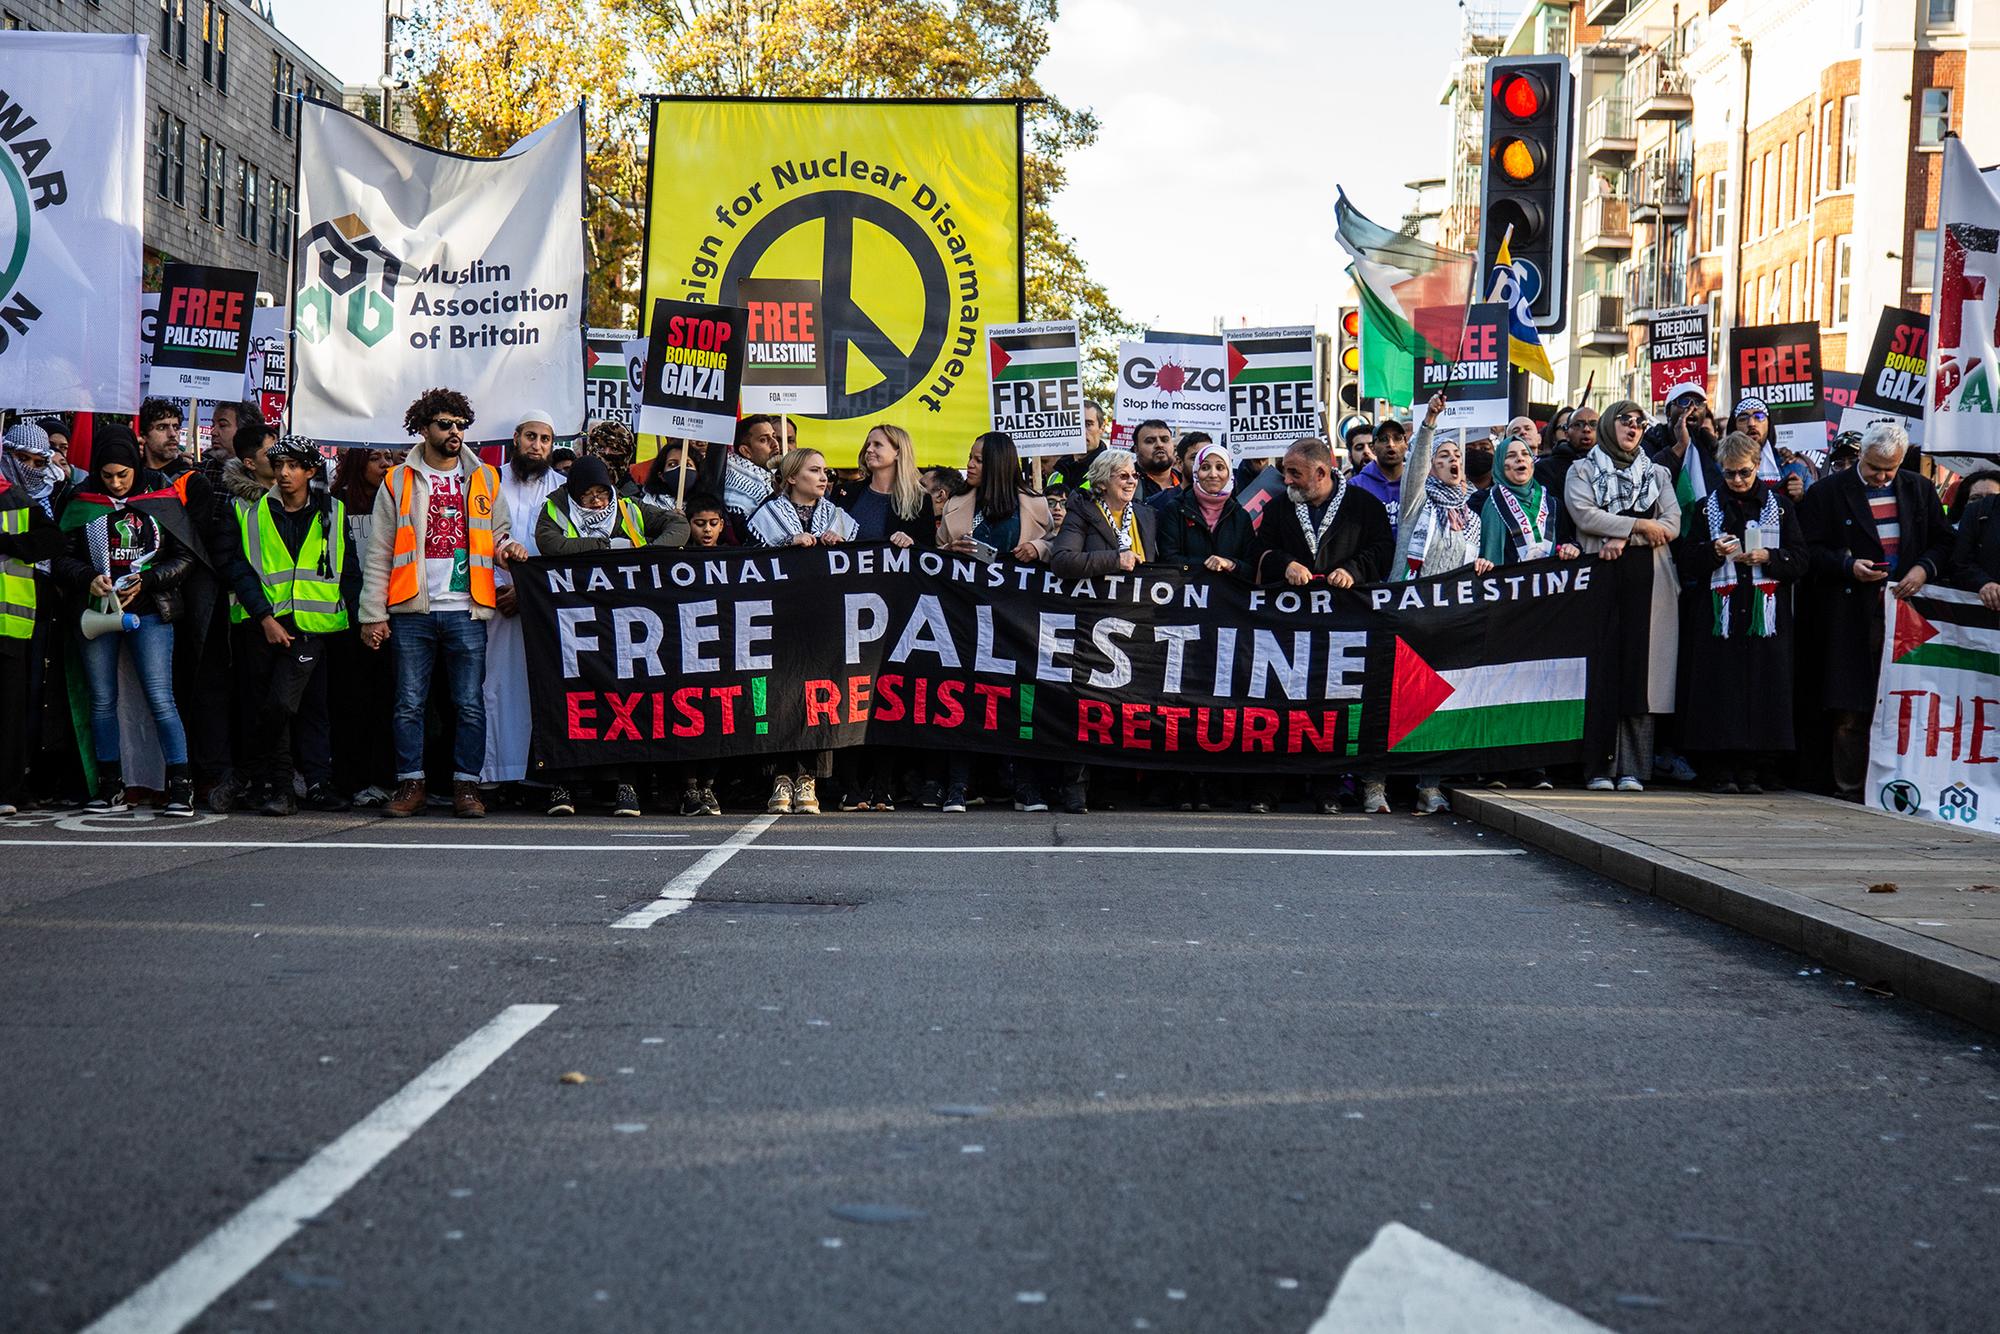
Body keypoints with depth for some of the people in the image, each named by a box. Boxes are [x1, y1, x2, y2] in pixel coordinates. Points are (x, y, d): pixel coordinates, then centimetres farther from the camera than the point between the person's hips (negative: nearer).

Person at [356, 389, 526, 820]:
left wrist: (507, 550, -5)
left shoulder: (484, 479, 14)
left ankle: (467, 785, 6)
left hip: (466, 610, 1)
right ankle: (410, 785, 7)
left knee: (470, 704, 0)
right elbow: (378, 553, 7)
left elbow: (496, 537, 20)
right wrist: (373, 614, 0)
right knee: (409, 703, 0)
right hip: (413, 611, -1)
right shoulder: (398, 481, 8)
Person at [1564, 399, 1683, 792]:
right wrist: (1639, 525, -7)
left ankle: (1631, 768, -4)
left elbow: (1672, 524, 6)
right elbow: (1583, 514, -6)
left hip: (1648, 582, 2)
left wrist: (1624, 538, -8)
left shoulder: (1657, 474, 20)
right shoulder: (1582, 470, 12)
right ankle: (1599, 768, -5)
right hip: (1601, 579, -2)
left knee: (1641, 670, -4)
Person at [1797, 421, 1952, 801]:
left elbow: (1943, 541, 15)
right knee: (1850, 710, -3)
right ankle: (1848, 788, 3)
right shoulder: (1828, 492, 3)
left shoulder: (1919, 490, 13)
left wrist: (1925, 569, -5)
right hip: (1852, 617, -2)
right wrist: (1848, 566, -15)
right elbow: (1810, 549, 0)